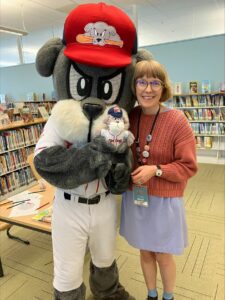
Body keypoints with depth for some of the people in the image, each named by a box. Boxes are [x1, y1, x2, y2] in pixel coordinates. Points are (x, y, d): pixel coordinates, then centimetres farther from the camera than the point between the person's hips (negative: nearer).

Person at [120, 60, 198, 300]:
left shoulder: (177, 121, -16)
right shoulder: (129, 117, -4)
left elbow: (188, 166, -13)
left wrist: (156, 170, -24)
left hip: (164, 200, -3)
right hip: (135, 198, 4)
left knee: (163, 256, 17)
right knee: (145, 252, 22)